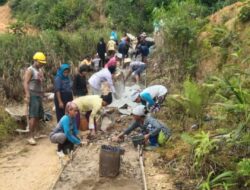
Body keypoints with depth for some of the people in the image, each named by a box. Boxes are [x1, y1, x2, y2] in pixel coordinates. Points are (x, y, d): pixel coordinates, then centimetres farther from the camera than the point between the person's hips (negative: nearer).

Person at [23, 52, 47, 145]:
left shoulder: (40, 70, 18)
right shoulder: (30, 70, -6)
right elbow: (25, 83, -16)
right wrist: (27, 96, -25)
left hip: (39, 95, 8)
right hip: (33, 95, -8)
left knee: (38, 116, 6)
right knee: (33, 116, -15)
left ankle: (34, 134, 13)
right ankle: (30, 137, -16)